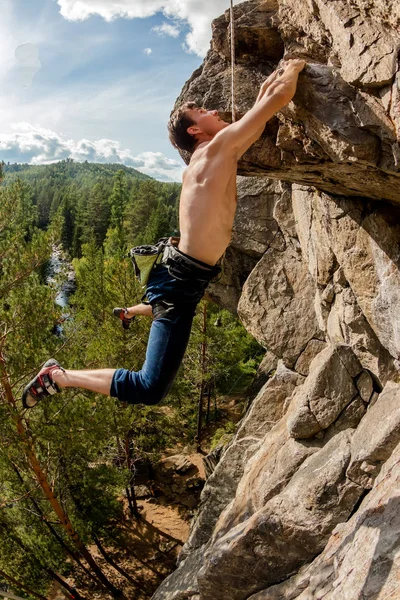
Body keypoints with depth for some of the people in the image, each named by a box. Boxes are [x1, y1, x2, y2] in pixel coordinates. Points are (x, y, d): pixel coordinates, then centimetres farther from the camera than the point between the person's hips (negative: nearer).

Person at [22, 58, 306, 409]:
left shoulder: (215, 156, 12)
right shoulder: (218, 146, -12)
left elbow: (257, 120, 29)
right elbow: (280, 98, -10)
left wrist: (269, 85, 23)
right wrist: (292, 70, 9)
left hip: (188, 272, 10)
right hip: (182, 279, -10)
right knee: (150, 389, -14)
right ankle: (58, 376, 0)